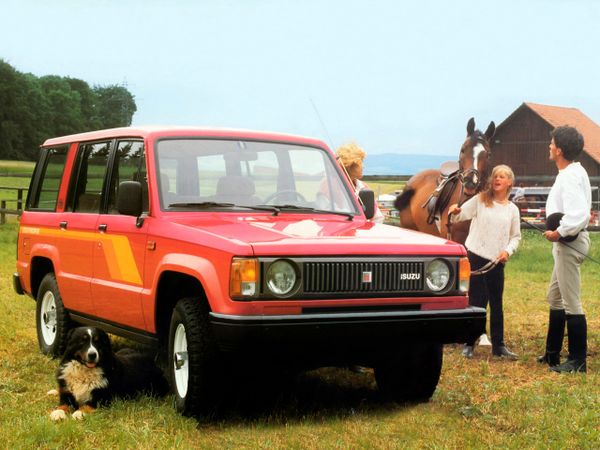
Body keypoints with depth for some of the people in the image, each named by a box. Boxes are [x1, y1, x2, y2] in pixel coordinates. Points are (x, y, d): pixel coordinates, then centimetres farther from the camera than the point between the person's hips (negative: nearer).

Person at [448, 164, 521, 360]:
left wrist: (508, 250, -7)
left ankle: (498, 345, 18)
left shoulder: (512, 209, 8)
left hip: (496, 262, 3)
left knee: (496, 304, 9)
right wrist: (454, 212, -29)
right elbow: (461, 215, -6)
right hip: (476, 257, -3)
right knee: (477, 301, -2)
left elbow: (516, 236, 11)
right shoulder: (480, 200, 1)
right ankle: (469, 344, 7)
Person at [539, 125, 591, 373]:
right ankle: (552, 353, 29)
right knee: (555, 297, 19)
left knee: (571, 302, -5)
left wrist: (559, 233, -19)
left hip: (569, 242, -11)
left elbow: (579, 215, -30)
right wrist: (559, 232, 11)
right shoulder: (574, 172, 12)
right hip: (566, 243, 11)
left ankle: (578, 360, 1)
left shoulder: (570, 177, -20)